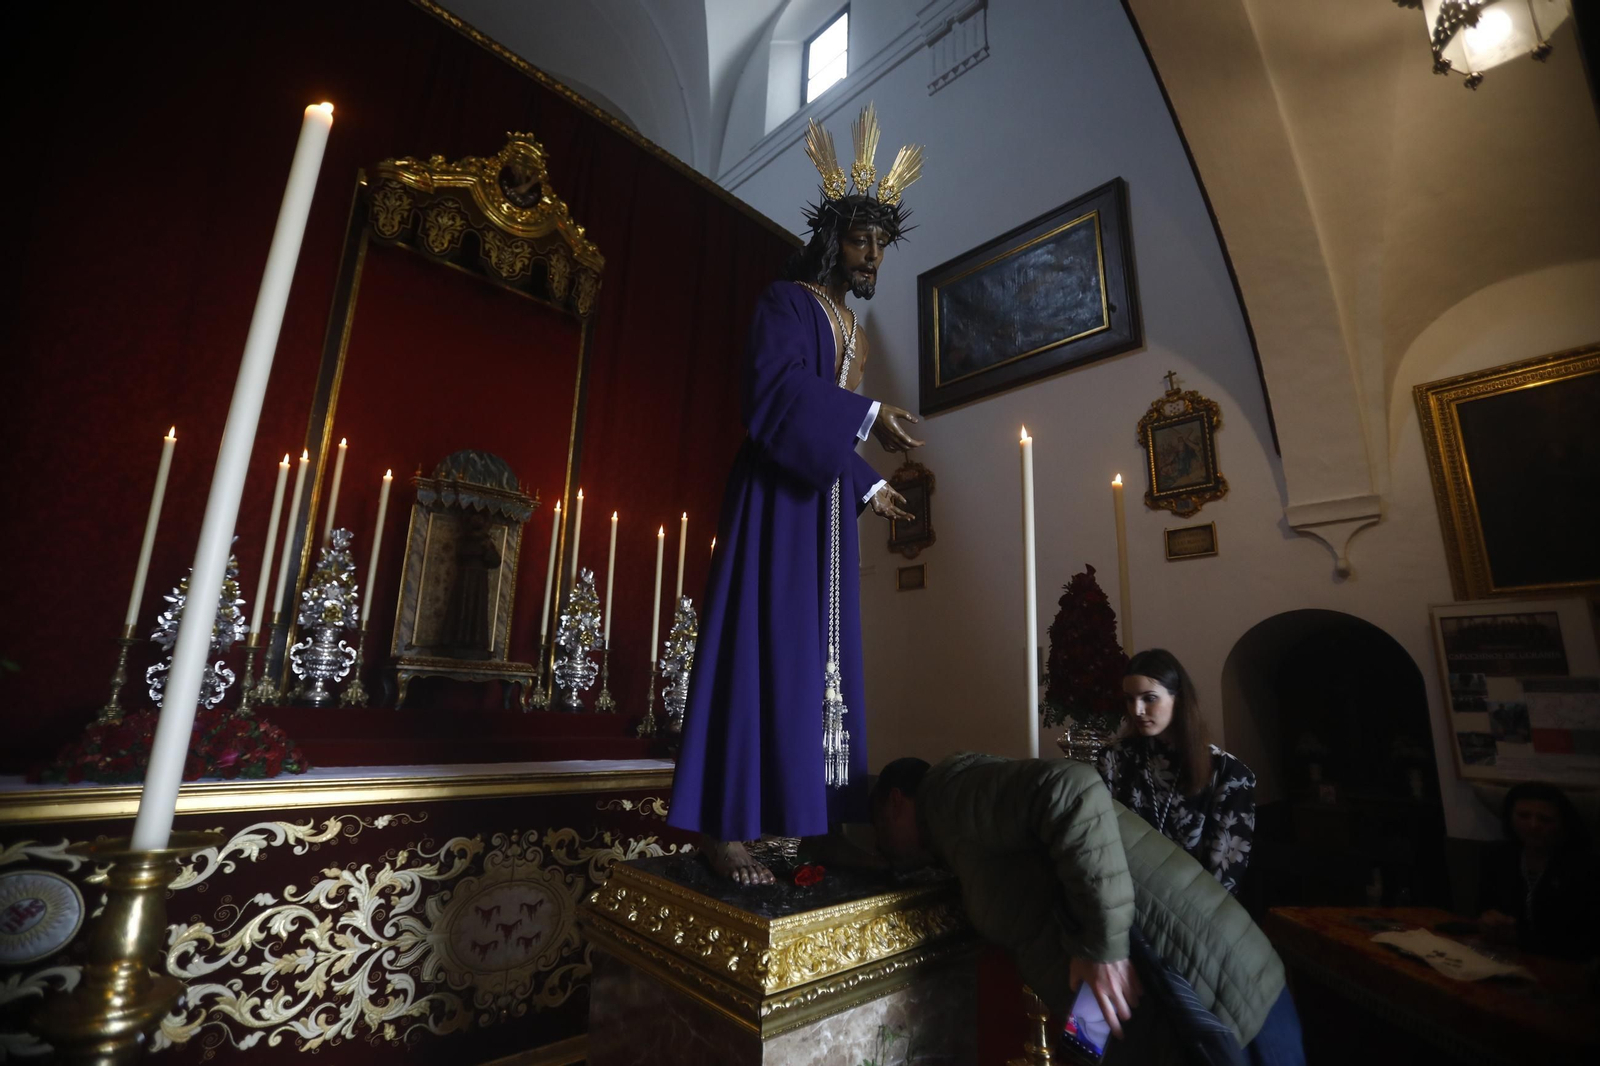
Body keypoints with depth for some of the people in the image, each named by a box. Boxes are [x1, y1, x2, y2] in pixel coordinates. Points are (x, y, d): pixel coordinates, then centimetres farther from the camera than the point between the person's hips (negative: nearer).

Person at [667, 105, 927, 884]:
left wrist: (869, 486, 20)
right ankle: (723, 826, -8)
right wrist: (867, 416, -24)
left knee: (820, 651, 5)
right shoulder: (787, 302, -1)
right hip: (776, 495, -8)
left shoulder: (849, 327, 23)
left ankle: (806, 811, 12)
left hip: (825, 499, 9)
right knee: (762, 642, -13)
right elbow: (775, 388, -20)